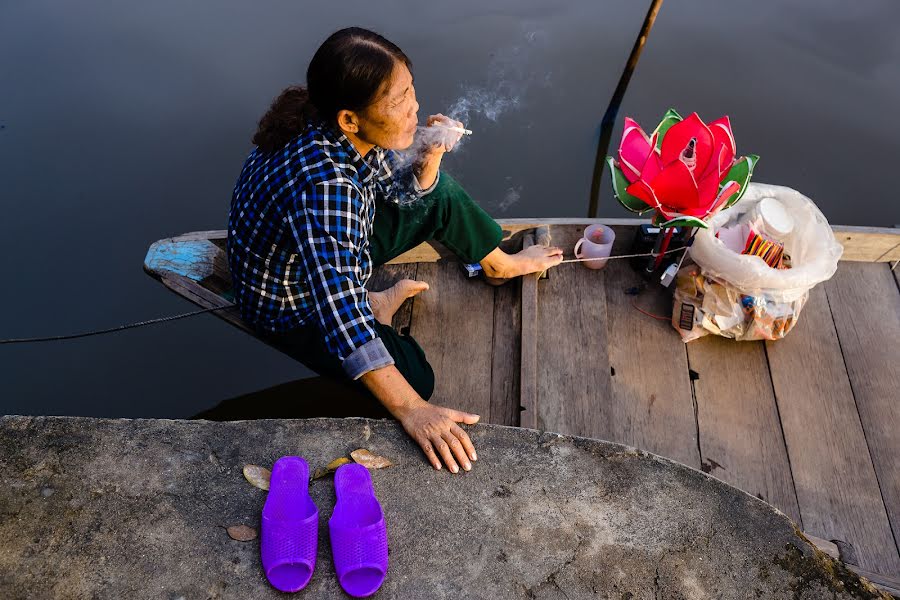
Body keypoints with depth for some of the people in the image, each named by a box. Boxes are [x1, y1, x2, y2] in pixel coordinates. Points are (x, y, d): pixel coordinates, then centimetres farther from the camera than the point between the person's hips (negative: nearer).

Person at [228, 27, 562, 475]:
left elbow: (399, 190, 1)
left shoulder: (358, 133, -18)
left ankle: (500, 264, 29)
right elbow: (338, 306, -48)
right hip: (291, 305, -7)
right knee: (415, 376, -18)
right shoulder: (321, 183, -42)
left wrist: (428, 160, -21)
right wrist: (412, 411, -52)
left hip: (336, 250, 8)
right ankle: (376, 306, 11)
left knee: (439, 194, 5)